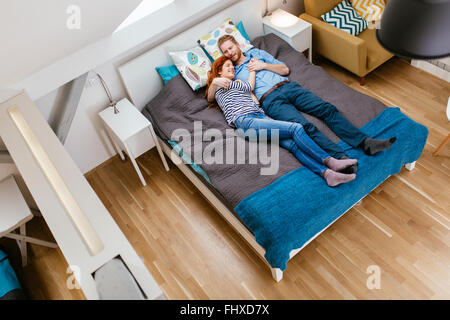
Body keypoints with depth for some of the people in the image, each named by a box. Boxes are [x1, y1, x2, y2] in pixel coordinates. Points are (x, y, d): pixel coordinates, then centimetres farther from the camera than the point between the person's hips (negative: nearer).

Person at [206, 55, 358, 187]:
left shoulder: (234, 83, 38)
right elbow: (249, 87, 8)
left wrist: (240, 83, 28)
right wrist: (252, 68, 24)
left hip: (260, 116, 7)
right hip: (246, 121, -7)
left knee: (291, 143, -22)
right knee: (296, 128, -23)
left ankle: (326, 173, -38)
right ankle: (330, 161, -24)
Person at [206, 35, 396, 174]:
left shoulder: (256, 53, 25)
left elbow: (285, 69, 20)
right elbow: (210, 98, 13)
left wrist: (263, 65, 4)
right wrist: (215, 82, -8)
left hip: (287, 87, 4)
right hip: (271, 100, -4)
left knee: (327, 109, -17)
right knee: (305, 126, -29)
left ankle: (365, 142, -24)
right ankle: (340, 157, -42)